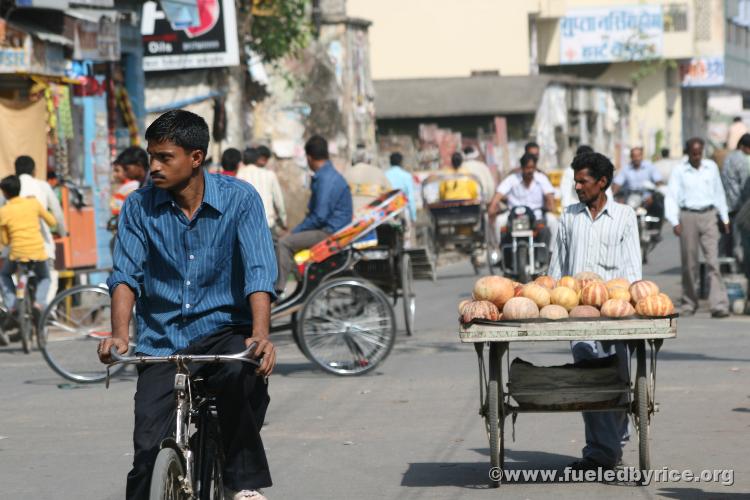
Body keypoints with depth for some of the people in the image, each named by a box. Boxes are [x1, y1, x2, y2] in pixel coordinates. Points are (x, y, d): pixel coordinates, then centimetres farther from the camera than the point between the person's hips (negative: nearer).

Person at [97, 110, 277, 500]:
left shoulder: (240, 199, -6)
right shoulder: (139, 208, 0)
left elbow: (258, 273, -15)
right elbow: (126, 275, -7)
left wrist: (260, 334, -31)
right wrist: (119, 334, -25)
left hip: (223, 329, -2)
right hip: (162, 342, 2)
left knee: (245, 372, -35)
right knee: (148, 446, -13)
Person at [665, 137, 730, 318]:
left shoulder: (711, 167, 9)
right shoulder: (679, 171, 2)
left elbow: (719, 193, 17)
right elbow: (671, 197, -2)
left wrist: (724, 218, 19)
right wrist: (674, 221, -14)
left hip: (708, 216, 1)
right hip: (688, 216, -1)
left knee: (713, 261, -10)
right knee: (689, 263, 5)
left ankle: (719, 305, -17)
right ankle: (689, 303, 18)